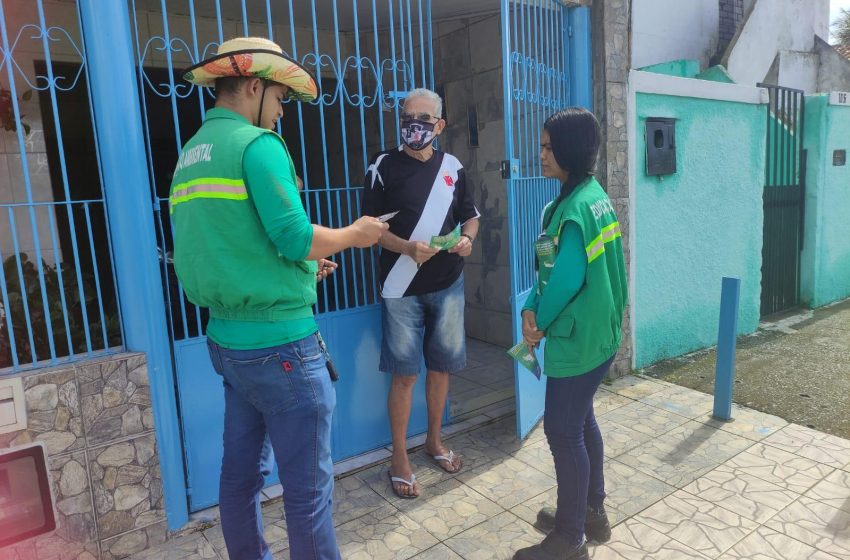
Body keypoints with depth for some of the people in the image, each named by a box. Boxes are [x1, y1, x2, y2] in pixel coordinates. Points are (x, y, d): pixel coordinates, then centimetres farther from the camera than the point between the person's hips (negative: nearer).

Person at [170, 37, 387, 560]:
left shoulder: (190, 155, 13)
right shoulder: (257, 144, -13)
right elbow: (297, 238, -20)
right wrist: (355, 234, -2)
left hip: (228, 340, 9)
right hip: (279, 343, -9)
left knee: (240, 472, 20)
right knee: (308, 486, 4)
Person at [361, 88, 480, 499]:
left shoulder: (453, 167, 6)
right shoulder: (384, 166, -5)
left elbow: (470, 215, 14)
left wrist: (467, 238, -8)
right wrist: (408, 248, -23)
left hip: (448, 285, 4)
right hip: (403, 288, -3)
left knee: (441, 365, 13)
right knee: (404, 372, 1)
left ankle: (434, 439, 34)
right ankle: (399, 457, 17)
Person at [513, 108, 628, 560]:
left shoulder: (576, 207, -22)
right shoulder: (593, 196, 10)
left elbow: (567, 278, -23)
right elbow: (551, 266, 10)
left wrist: (539, 322, -7)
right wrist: (532, 309, 0)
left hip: (577, 339, -10)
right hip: (595, 335, 10)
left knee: (562, 430, 2)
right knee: (580, 421, 20)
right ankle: (592, 512, 37)